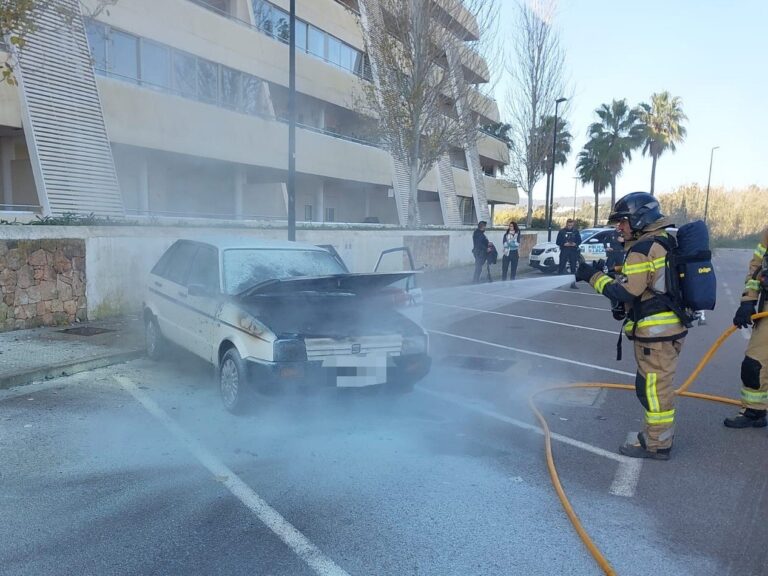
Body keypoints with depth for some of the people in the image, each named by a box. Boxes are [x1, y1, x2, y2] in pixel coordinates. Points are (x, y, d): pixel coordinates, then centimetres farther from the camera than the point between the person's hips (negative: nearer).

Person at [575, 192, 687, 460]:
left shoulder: (644, 248, -18)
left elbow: (624, 291, -20)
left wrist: (594, 276, -10)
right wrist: (607, 272, 8)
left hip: (656, 331, -10)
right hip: (670, 325, 10)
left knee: (653, 386, 1)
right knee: (659, 384, 21)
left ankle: (656, 444, 12)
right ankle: (661, 430, 35)